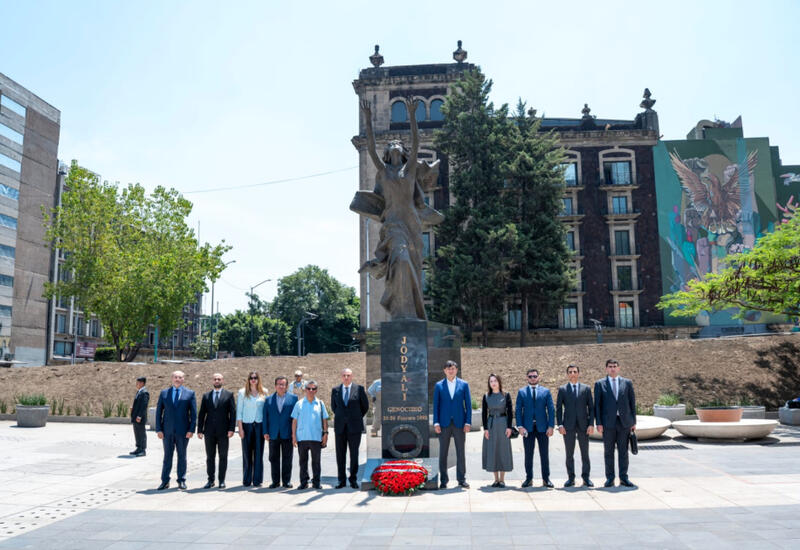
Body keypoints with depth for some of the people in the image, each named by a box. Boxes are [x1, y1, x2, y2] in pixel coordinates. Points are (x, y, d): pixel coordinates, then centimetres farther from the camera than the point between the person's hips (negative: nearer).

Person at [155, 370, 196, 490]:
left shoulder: (190, 393, 2)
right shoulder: (164, 393, 7)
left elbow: (193, 413, 0)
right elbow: (158, 412, 6)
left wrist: (191, 430, -7)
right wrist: (159, 429, -2)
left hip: (183, 431, -1)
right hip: (167, 431, 1)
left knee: (182, 456, 6)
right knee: (167, 456, 7)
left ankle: (181, 481, 14)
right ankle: (165, 481, 15)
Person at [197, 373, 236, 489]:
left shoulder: (229, 395, 3)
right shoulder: (206, 396, 11)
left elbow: (233, 413, -1)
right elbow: (201, 414, 9)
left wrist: (231, 429, -9)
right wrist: (200, 430, 2)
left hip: (223, 431, -2)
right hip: (209, 431, 2)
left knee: (223, 457, 2)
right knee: (210, 457, 7)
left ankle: (222, 481, 11)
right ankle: (210, 480, 15)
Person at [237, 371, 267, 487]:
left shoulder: (263, 393, 7)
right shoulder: (242, 392, 4)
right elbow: (239, 411, 3)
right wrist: (240, 428, -4)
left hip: (259, 425, 1)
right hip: (246, 424, -1)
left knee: (258, 452, 1)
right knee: (247, 453, 2)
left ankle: (257, 480, 8)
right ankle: (247, 480, 11)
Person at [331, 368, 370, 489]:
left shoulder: (359, 389, 0)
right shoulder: (335, 390, 6)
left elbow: (365, 406, 9)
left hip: (354, 427, -2)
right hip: (340, 427, 2)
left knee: (354, 454, 3)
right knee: (340, 454, 4)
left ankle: (353, 480, 13)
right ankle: (342, 480, 13)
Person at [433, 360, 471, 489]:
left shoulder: (464, 384, 5)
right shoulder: (438, 385, 5)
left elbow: (468, 404, 3)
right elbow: (436, 405, 4)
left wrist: (468, 422, -4)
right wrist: (436, 423, -4)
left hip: (459, 423, 0)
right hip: (444, 423, 0)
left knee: (460, 452, 6)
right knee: (443, 452, 4)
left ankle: (462, 479, 15)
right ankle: (443, 480, 12)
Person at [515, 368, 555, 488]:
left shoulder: (546, 391, 7)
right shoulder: (521, 392, 7)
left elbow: (551, 410, 4)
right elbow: (518, 410, 3)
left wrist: (551, 426, -5)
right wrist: (520, 426, -7)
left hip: (542, 427, 0)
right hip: (528, 428, 0)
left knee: (544, 454, 4)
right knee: (528, 455, 5)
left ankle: (546, 479, 12)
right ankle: (529, 478, 13)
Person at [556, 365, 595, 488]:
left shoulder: (586, 389, 7)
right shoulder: (562, 389, 6)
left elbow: (591, 407, 5)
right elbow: (558, 408, 4)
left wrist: (591, 424, -4)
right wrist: (560, 425, -5)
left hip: (583, 425, 0)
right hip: (568, 426, 0)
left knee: (585, 453, 4)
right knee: (569, 454, 3)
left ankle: (586, 477, 13)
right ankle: (571, 478, 11)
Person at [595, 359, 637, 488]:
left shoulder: (627, 383, 8)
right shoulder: (600, 384, 3)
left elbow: (632, 403, 9)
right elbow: (597, 405, 1)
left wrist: (633, 421, 4)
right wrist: (598, 423, -6)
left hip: (624, 422, 1)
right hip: (608, 423, -1)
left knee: (623, 451, 5)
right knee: (609, 452, 3)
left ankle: (624, 478, 12)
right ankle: (610, 478, 10)